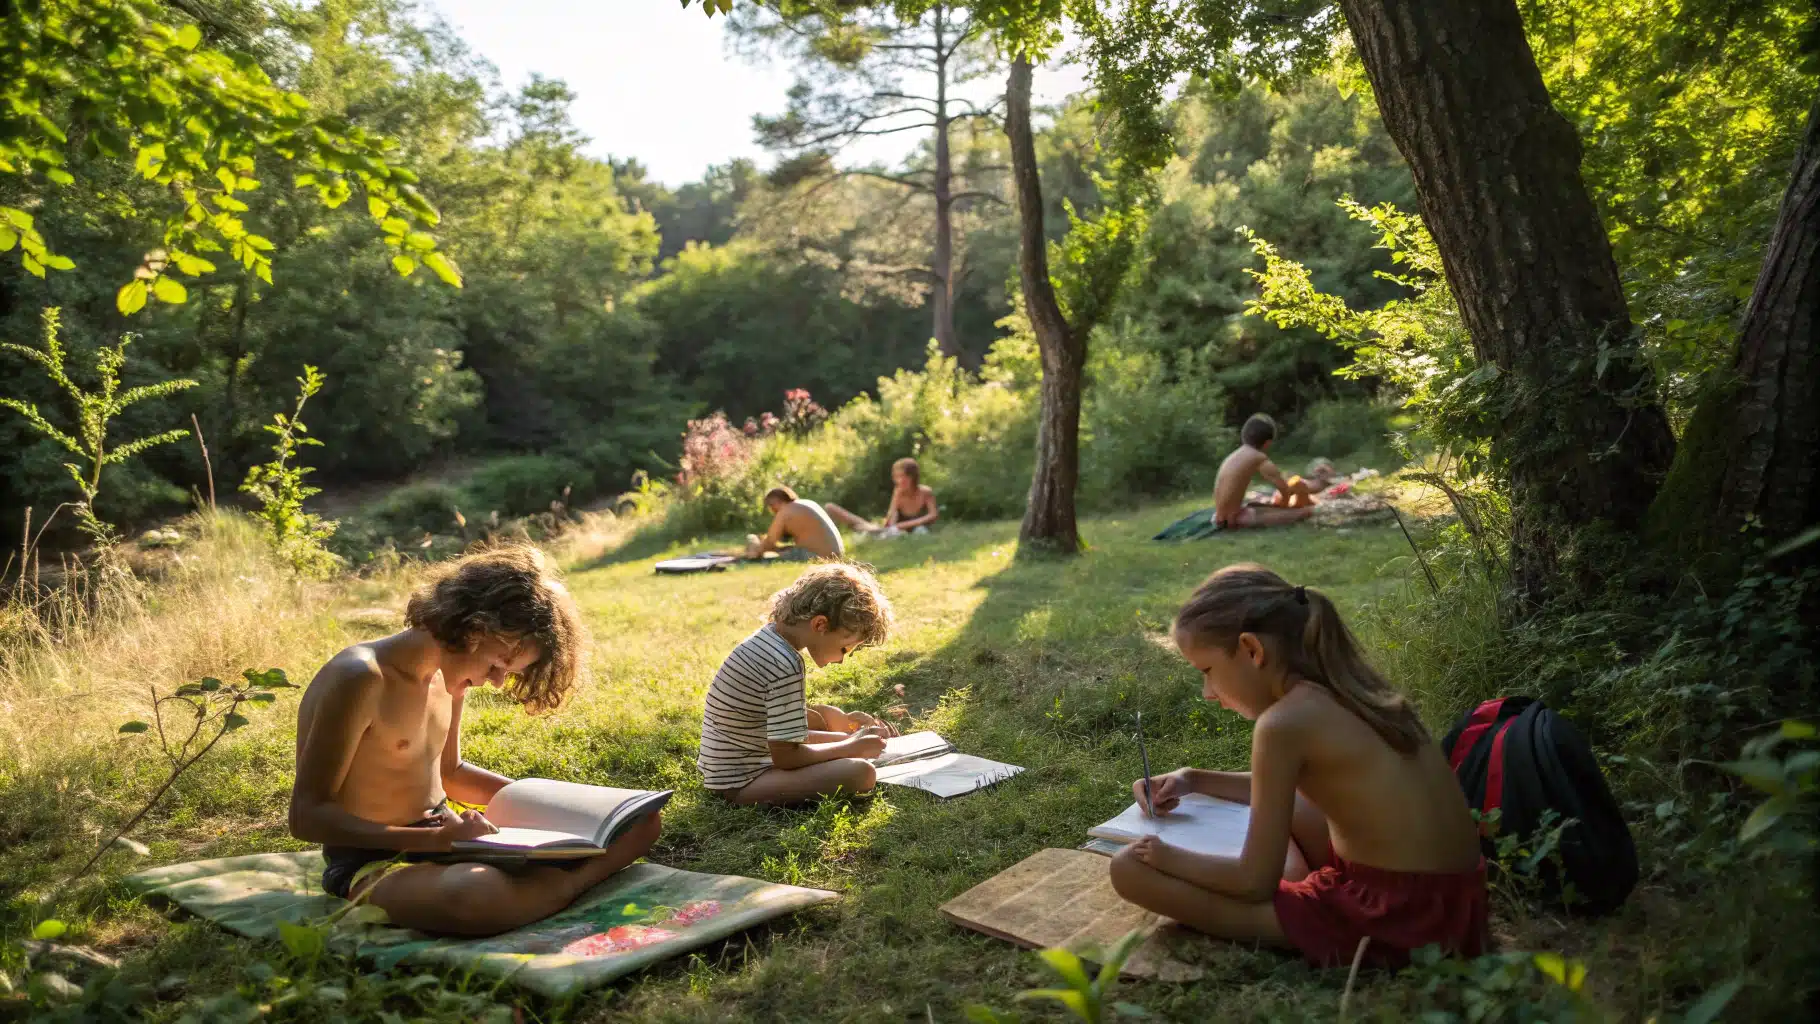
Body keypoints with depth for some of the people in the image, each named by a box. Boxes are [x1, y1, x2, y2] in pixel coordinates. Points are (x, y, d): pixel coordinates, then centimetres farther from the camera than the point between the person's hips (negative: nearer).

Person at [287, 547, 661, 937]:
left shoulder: (449, 674, 7)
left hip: (448, 839, 8)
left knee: (638, 822, -1)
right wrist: (435, 838, -29)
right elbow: (307, 816, -20)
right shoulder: (362, 678, -20)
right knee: (477, 895, -45)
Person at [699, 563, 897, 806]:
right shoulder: (785, 665, -25)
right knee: (861, 772, -25)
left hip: (731, 764, 10)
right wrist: (851, 748, -11)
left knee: (826, 714, 25)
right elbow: (786, 756, -23)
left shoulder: (769, 636, 4)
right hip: (740, 783, -10)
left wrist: (841, 722, 9)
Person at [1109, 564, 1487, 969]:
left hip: (1390, 920, -9)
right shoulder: (1346, 689, 7)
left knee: (1130, 868, -9)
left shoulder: (1284, 721, -19)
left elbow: (1255, 881, -13)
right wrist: (1194, 780, 21)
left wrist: (1167, 857, 2)